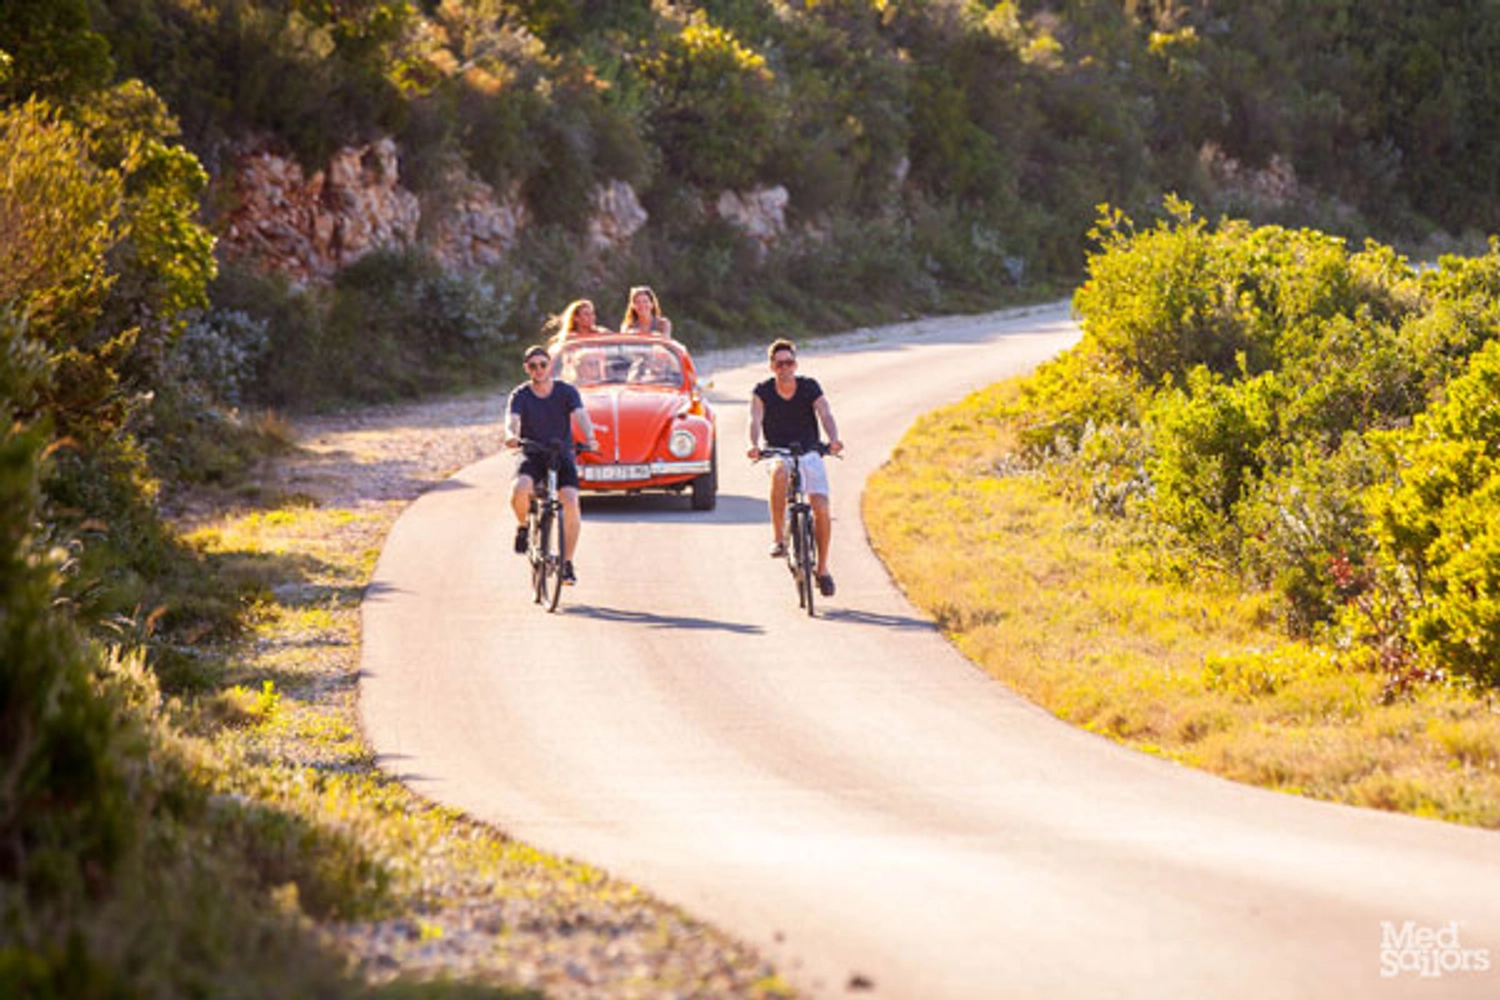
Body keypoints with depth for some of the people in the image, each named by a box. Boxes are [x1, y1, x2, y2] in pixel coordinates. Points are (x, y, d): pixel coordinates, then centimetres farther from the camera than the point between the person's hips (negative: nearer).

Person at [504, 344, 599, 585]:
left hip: (562, 455, 0)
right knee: (519, 489, -32)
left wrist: (589, 437, -41)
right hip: (532, 456, 0)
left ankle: (567, 563, -10)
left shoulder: (566, 392, -4)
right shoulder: (520, 396, -4)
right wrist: (511, 436, -46)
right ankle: (524, 527, 2)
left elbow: (580, 415, -20)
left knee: (570, 502, -23)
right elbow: (512, 419, -21)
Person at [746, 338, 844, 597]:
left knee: (821, 508, -14)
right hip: (779, 454, -1)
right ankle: (779, 537, -29)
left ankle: (822, 568, 4)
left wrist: (834, 440, -40)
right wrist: (754, 445, -42)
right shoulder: (762, 392, -7)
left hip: (809, 454, 1)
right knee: (779, 473, -38)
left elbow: (826, 415, -19)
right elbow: (755, 420, -20)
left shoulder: (810, 387, -6)